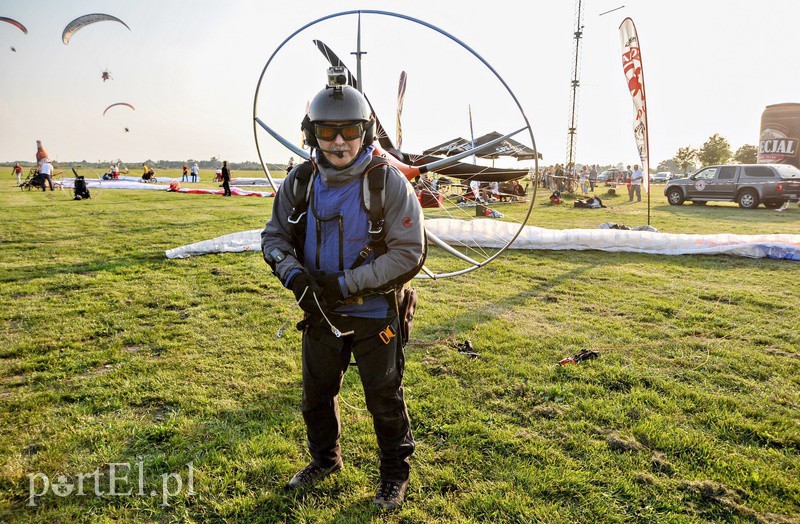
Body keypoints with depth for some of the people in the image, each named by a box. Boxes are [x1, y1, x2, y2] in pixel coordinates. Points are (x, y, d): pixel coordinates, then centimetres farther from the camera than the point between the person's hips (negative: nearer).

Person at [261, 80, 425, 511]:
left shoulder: (388, 183, -18)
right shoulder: (300, 182, -5)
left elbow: (409, 254, -19)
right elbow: (274, 236, 4)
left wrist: (344, 284, -24)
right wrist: (294, 274, -18)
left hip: (375, 314, -4)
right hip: (321, 313, 5)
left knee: (385, 399, 12)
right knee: (316, 393, 21)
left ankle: (395, 473, 37)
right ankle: (325, 460, 47)